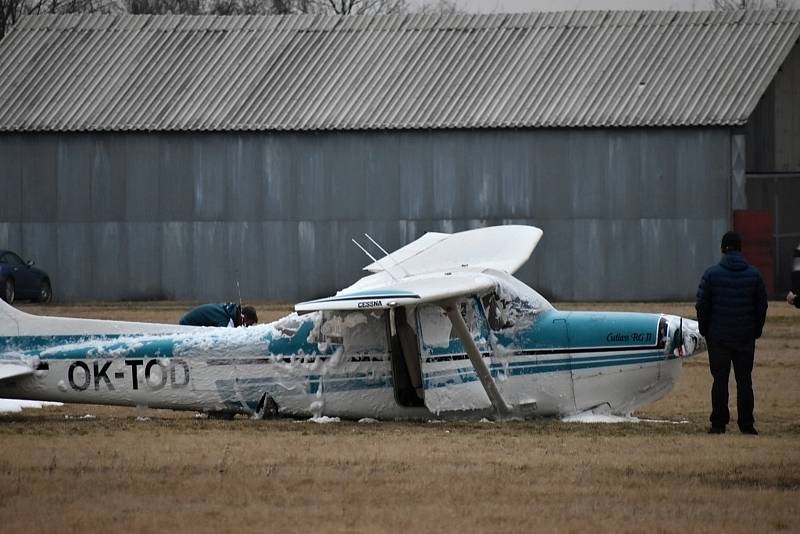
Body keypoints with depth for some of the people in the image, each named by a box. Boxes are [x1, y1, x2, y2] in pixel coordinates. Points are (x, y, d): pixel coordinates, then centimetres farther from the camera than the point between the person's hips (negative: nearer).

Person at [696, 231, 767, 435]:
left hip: (718, 336, -1)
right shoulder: (754, 275, -1)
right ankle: (746, 424, 4)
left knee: (720, 380, 4)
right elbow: (762, 305, 4)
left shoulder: (712, 273, -6)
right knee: (744, 380, 6)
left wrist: (704, 330, 8)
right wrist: (756, 330, 14)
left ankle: (718, 424, 3)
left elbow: (702, 304, -4)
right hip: (746, 337, 1)